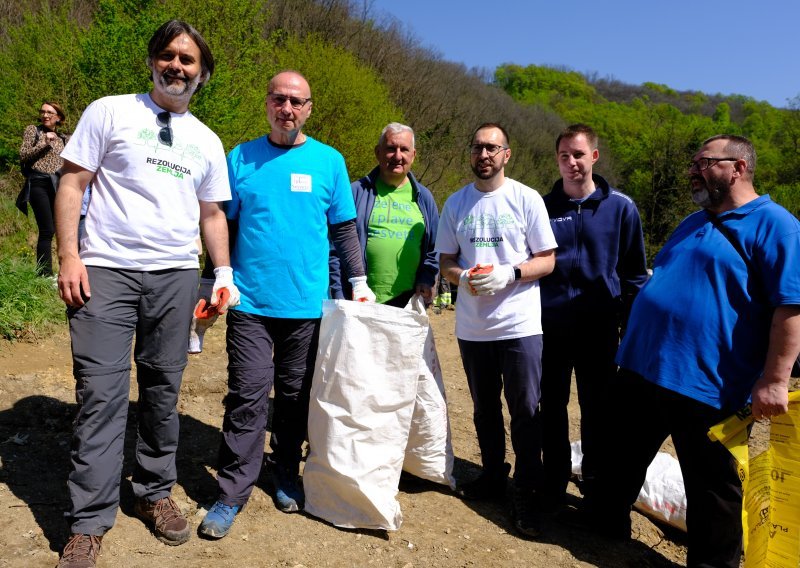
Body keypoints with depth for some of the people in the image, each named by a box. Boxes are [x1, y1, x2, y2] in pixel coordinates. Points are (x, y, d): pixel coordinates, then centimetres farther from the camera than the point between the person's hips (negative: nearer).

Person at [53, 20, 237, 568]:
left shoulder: (207, 142, 16)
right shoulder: (110, 112, 5)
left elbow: (212, 213, 18)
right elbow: (72, 183, 2)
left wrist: (224, 272, 9)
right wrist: (69, 256, -8)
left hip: (176, 275, 3)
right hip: (107, 270, -3)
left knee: (163, 390, 8)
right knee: (101, 392, -4)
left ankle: (155, 493, 24)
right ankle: (90, 523, 7)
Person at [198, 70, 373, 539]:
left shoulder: (329, 161, 5)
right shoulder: (241, 158, 5)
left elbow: (345, 228, 7)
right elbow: (224, 224, 9)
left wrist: (359, 281, 0)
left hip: (307, 304, 1)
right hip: (251, 302, 0)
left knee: (295, 395, 12)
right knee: (248, 396, -2)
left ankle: (287, 474, 31)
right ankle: (232, 495, 10)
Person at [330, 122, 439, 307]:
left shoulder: (424, 197, 13)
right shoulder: (356, 192, 3)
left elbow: (434, 248, 18)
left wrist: (426, 279, 1)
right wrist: (339, 295, -6)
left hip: (408, 303, 3)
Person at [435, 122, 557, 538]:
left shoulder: (526, 199, -2)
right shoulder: (456, 203, 7)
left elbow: (547, 261, -3)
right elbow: (445, 260, 8)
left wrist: (509, 274, -20)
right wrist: (464, 277, -13)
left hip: (519, 324, -3)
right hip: (472, 326, 4)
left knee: (525, 411, 0)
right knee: (484, 408, 17)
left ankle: (526, 494, 15)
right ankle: (493, 476, 35)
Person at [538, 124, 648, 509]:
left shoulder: (620, 207, 0)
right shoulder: (543, 207, 3)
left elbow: (635, 272, 4)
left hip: (600, 328, -1)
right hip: (551, 326, 1)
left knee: (597, 409, 10)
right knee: (552, 408, 9)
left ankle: (595, 484, 29)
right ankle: (553, 486, 26)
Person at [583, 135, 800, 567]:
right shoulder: (694, 223, 15)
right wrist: (633, 342, 23)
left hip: (706, 384, -8)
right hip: (641, 368, 8)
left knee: (711, 484, 9)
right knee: (622, 456, 21)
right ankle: (604, 521, 41)